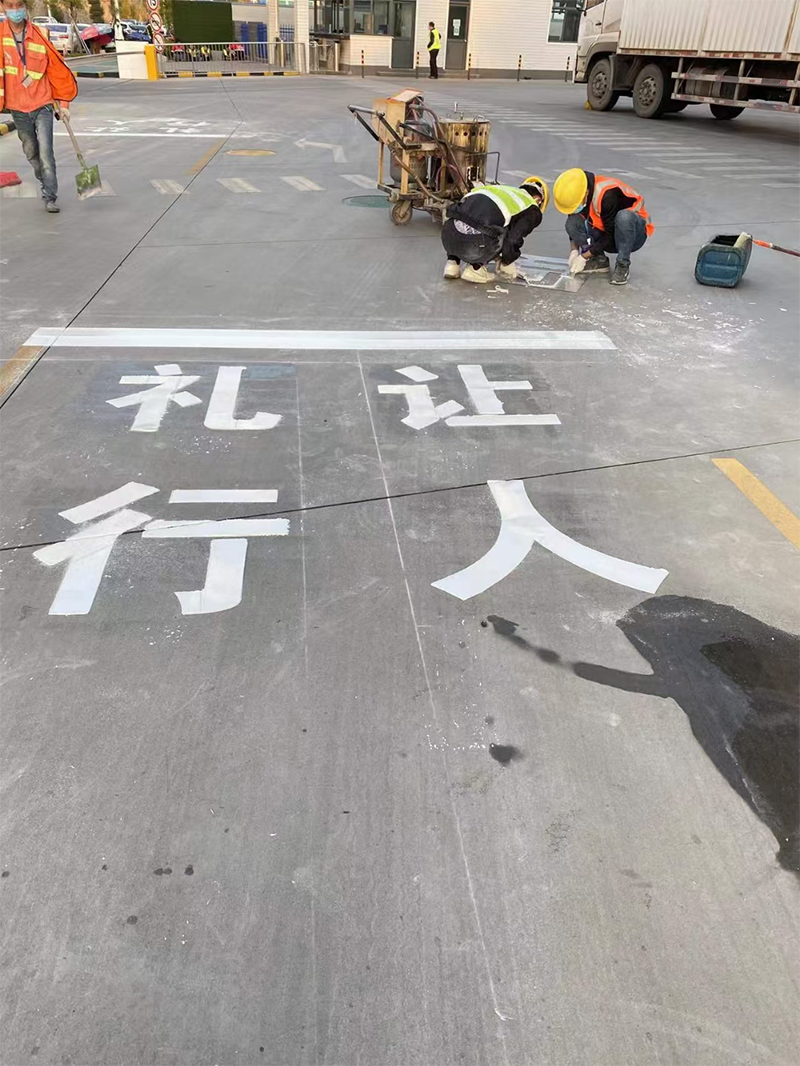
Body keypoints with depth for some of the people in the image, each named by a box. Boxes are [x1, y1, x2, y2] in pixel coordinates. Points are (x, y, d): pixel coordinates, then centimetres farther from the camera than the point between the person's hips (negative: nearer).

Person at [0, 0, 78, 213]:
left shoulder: (39, 36, -5)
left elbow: (57, 69, 3)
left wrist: (63, 102, 5)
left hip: (42, 105, -2)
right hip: (18, 108, 2)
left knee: (46, 152, -12)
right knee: (31, 153, 14)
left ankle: (50, 198, -8)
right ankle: (45, 184, 35)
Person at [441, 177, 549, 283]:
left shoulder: (500, 189, 35)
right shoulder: (532, 210, 14)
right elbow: (514, 241, 1)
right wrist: (506, 264, 22)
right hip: (475, 244, -6)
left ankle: (452, 262, 21)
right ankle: (475, 268, 9)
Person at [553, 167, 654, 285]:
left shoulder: (608, 194, -31)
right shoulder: (576, 193, -12)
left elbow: (611, 235, -26)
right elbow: (574, 225, 4)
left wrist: (584, 257, -24)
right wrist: (574, 249, -11)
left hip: (634, 233, -6)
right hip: (604, 233, 6)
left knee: (624, 216, -40)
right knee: (572, 222, -17)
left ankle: (623, 266, -22)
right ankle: (599, 261, -4)